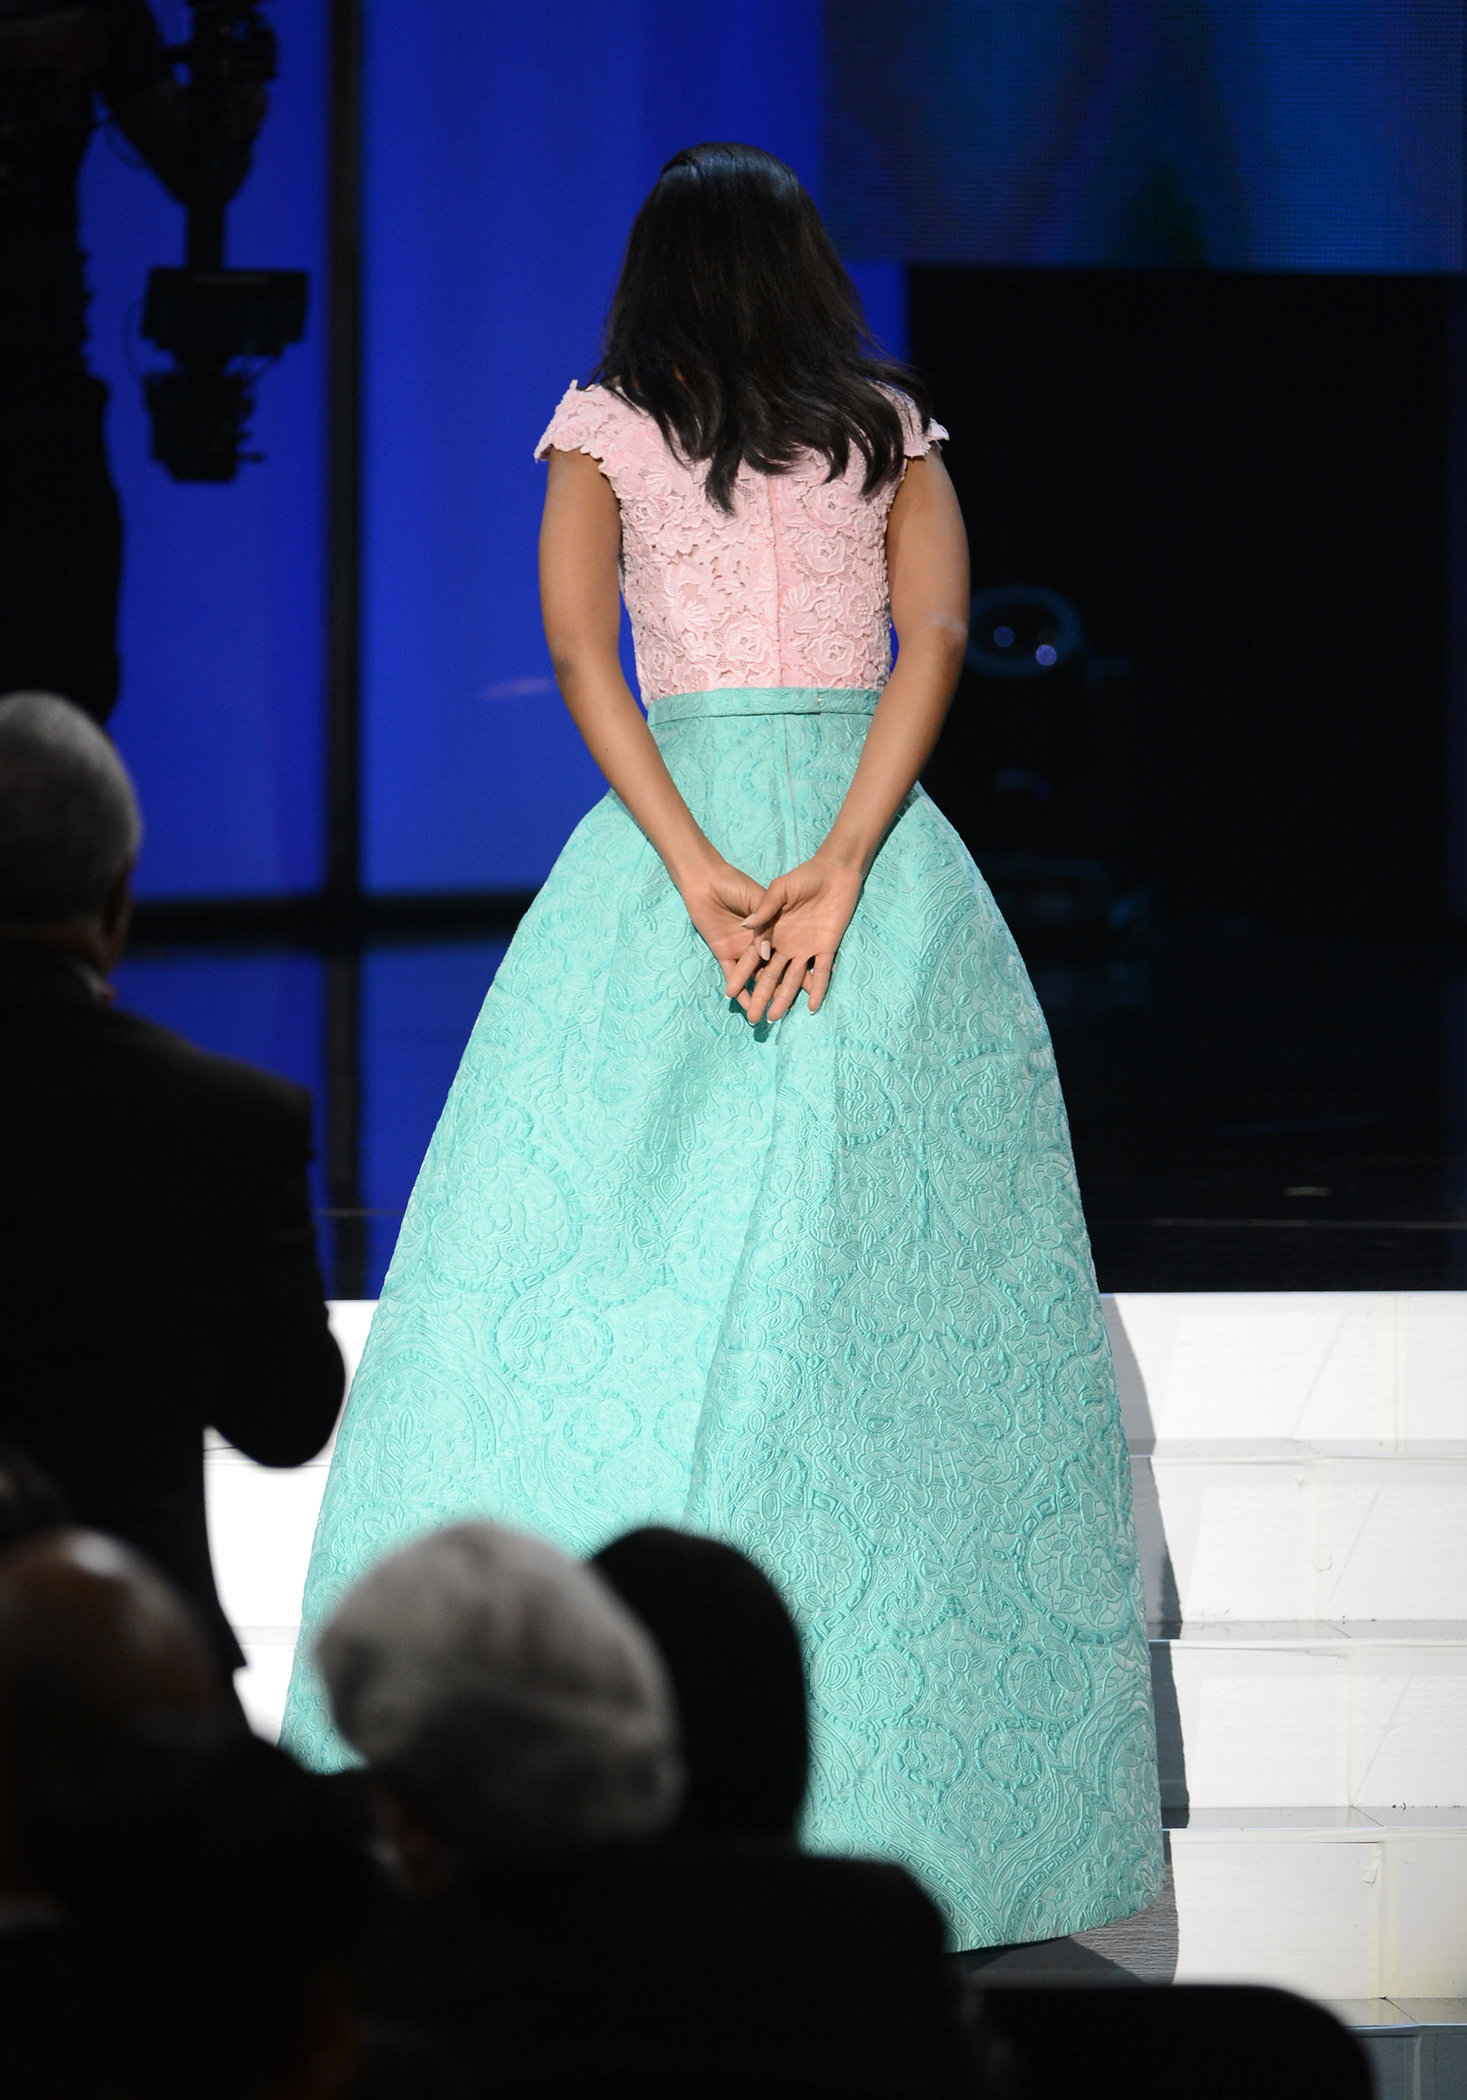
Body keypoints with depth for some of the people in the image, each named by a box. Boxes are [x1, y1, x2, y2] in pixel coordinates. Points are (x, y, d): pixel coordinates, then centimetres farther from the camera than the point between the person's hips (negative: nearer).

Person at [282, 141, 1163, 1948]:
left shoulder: (605, 431, 6)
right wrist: (836, 874, -13)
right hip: (878, 840, 2)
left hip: (673, 840, -2)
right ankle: (916, 1794, 0)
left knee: (590, 1286, 0)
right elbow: (935, 637, -4)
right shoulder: (893, 432, 10)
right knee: (887, 1287, 3)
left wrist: (706, 882, -12)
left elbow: (578, 649, -6)